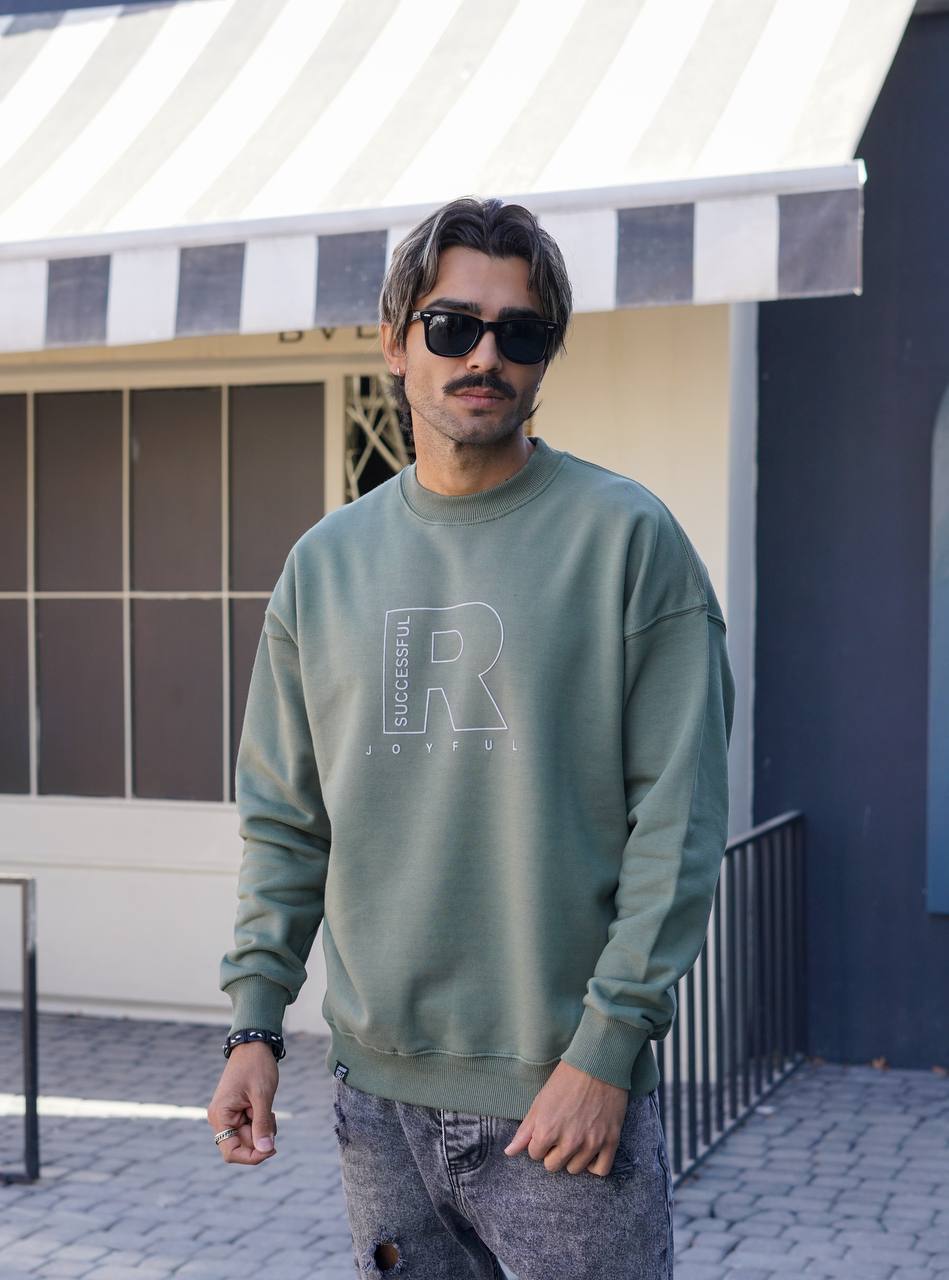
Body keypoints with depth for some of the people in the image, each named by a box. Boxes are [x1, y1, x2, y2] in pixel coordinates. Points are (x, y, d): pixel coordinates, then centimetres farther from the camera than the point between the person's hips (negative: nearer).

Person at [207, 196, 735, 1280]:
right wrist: (255, 1020, 3)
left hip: (567, 1090, -4)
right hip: (375, 1089, 4)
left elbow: (678, 818, -8)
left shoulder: (627, 537, -5)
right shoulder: (325, 561, 8)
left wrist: (608, 1043, -13)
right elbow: (283, 821, 11)